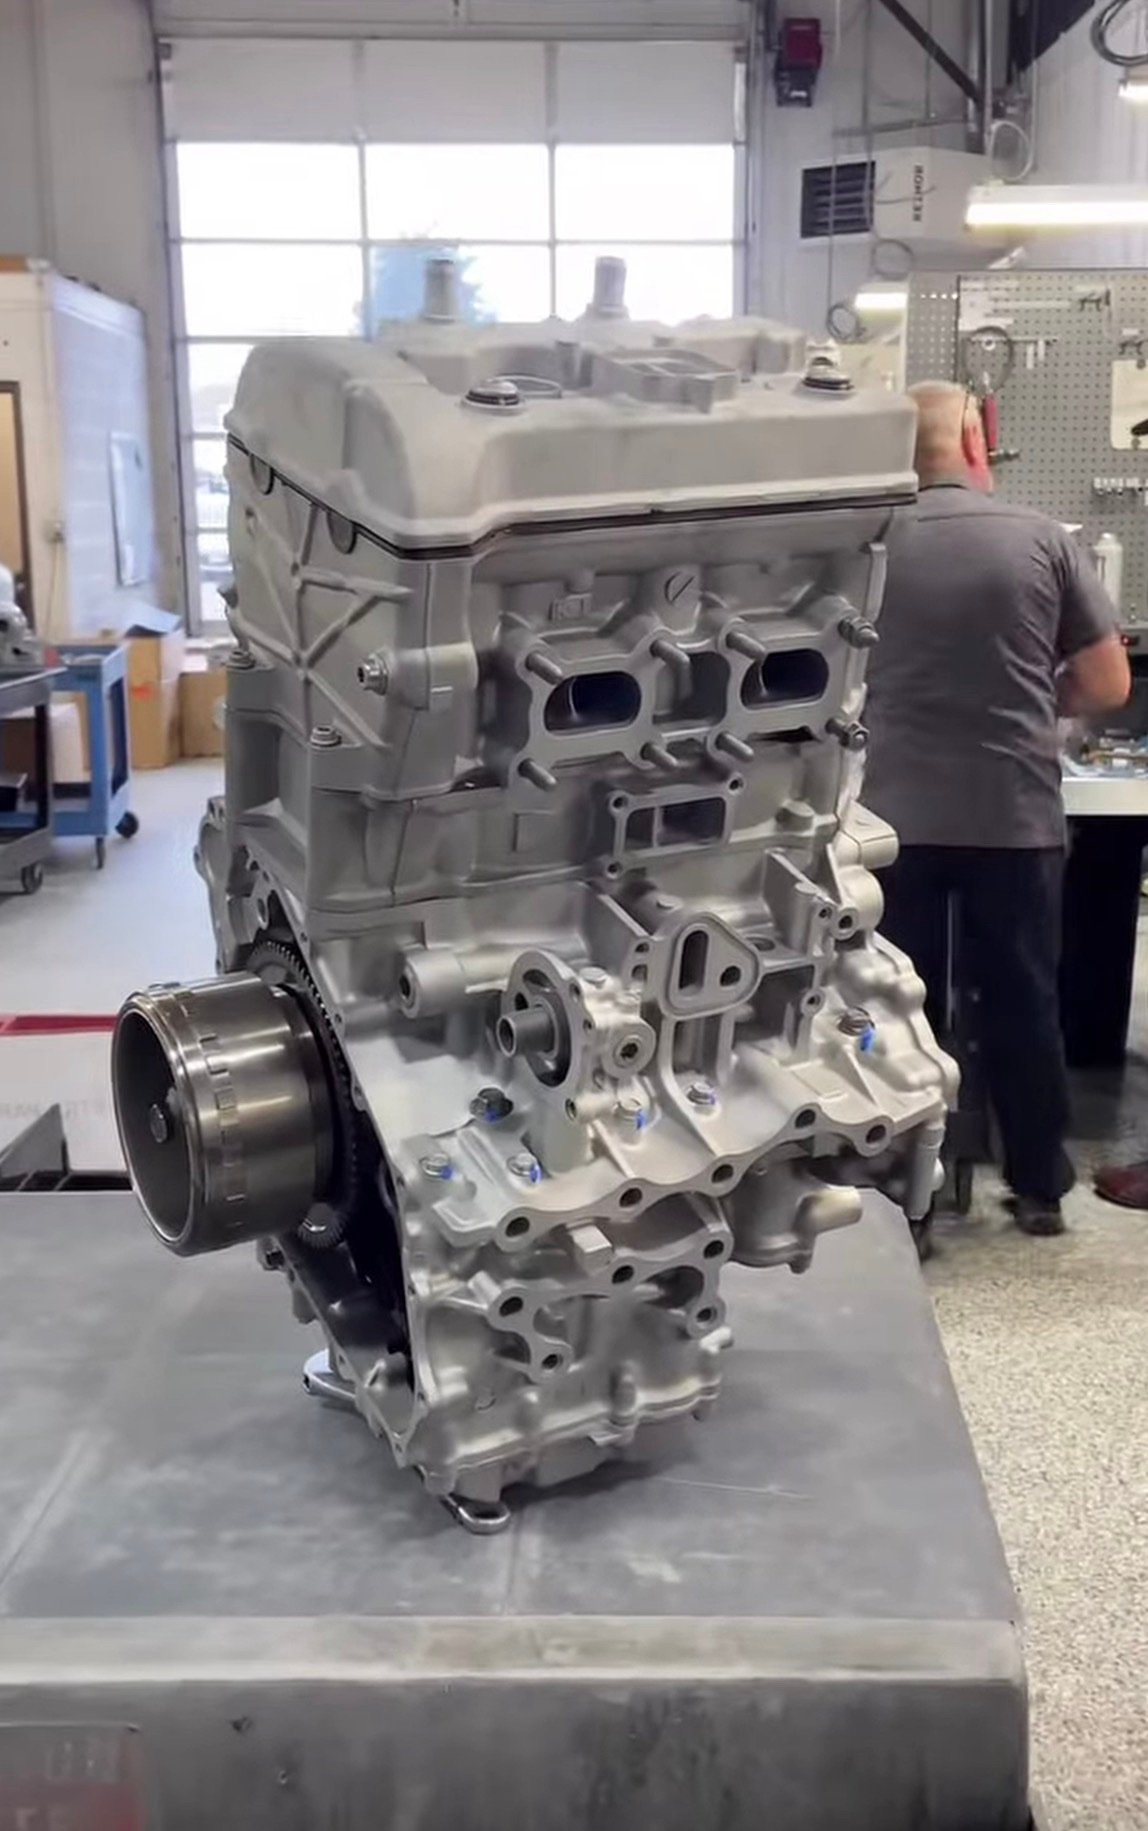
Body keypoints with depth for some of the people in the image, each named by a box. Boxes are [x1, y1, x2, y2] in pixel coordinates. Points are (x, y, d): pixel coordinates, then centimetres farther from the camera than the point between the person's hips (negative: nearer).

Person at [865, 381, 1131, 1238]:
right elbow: (1108, 685, 0)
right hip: (1016, 814, 0)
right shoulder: (1041, 538, -4)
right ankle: (1040, 1186, 24)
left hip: (896, 814, 0)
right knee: (1024, 1002, 13)